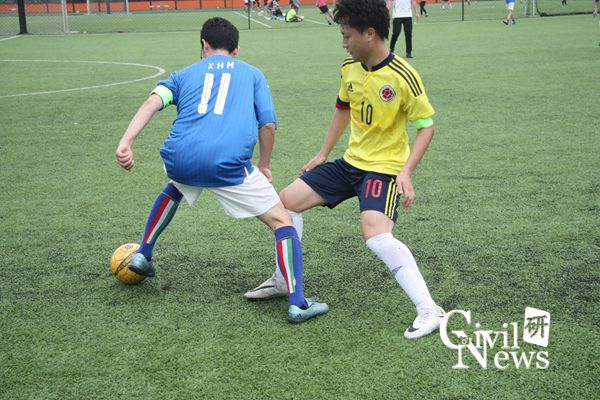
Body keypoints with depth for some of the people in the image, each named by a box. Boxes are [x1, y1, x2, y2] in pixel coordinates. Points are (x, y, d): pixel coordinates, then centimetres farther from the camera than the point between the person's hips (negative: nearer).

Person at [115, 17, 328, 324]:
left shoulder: (185, 74, 26)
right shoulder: (252, 74, 23)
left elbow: (153, 102, 7)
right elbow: (268, 124, 12)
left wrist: (125, 143, -4)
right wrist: (264, 166, 27)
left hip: (180, 158, 4)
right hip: (228, 162, -3)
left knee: (175, 187, 41)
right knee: (282, 221, 9)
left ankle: (143, 255, 45)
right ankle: (298, 304, -2)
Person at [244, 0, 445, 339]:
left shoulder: (403, 76, -20)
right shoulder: (350, 67, 0)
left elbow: (426, 125, -13)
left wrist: (406, 172, -24)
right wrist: (323, 154, 20)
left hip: (385, 168, -8)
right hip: (351, 162, 8)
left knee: (375, 234, -31)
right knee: (288, 200, 8)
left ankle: (429, 310, -20)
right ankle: (283, 280, 27)